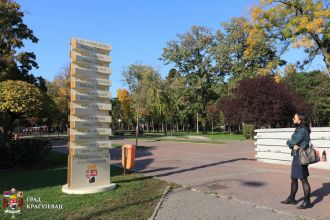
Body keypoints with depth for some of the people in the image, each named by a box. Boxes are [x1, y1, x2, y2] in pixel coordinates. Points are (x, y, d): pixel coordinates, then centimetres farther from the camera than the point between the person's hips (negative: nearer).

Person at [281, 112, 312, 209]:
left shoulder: (303, 130, -17)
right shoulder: (298, 129, 13)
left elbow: (291, 142, -18)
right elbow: (290, 142, 7)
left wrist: (290, 143, 2)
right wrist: (293, 145, -12)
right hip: (296, 157, 10)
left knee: (303, 179, -1)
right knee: (294, 178, 17)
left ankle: (307, 202, 10)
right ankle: (291, 198, 29)